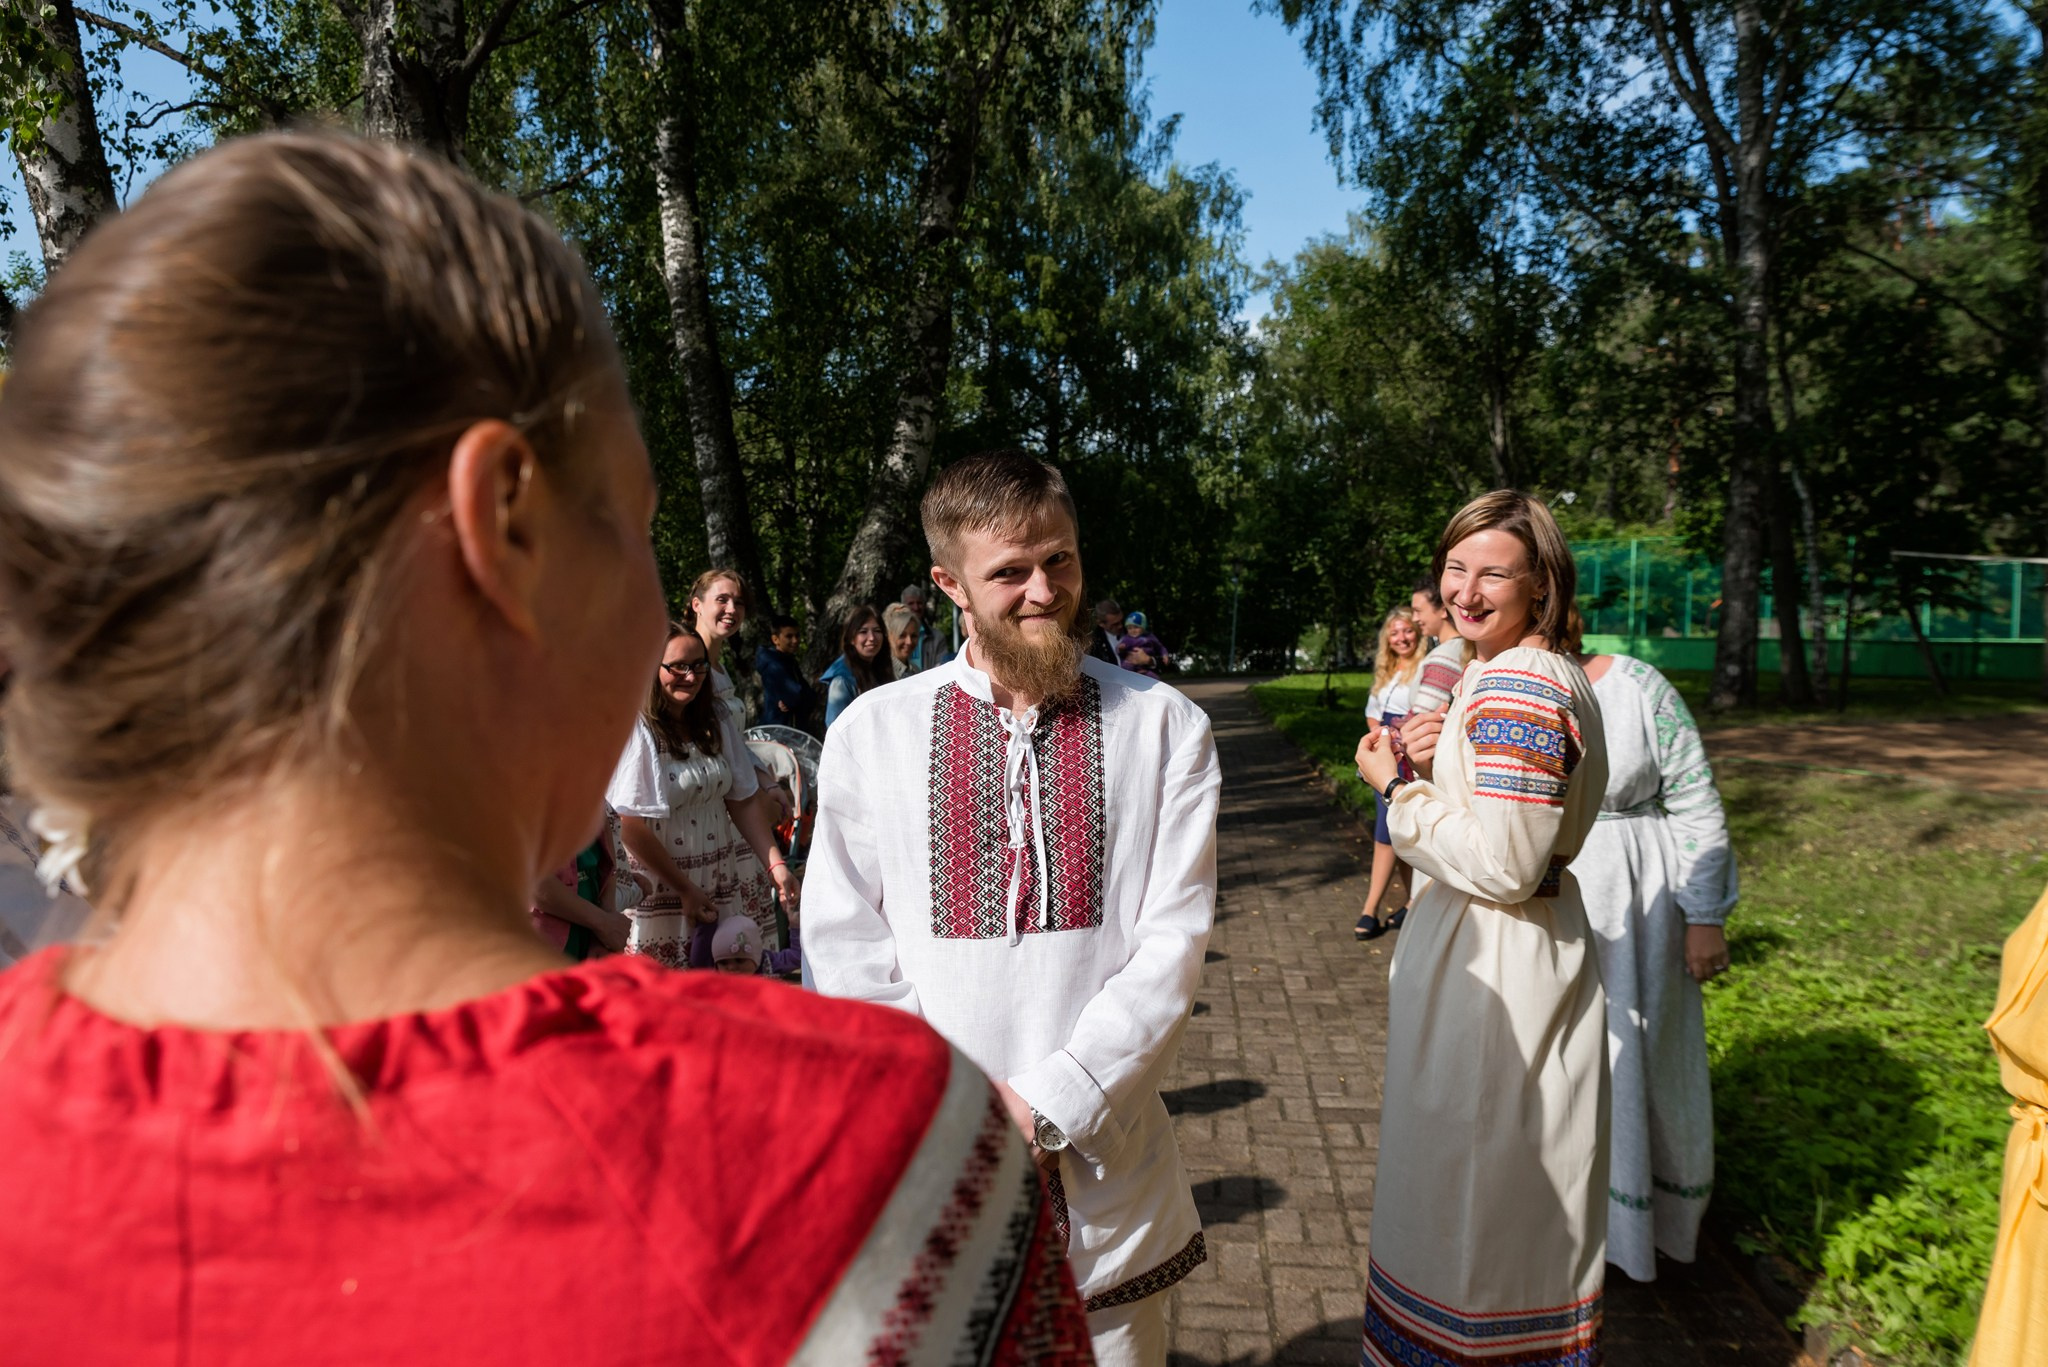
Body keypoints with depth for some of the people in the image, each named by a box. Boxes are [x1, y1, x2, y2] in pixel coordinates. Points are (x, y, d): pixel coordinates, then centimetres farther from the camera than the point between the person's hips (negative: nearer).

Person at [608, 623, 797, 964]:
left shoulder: (716, 719, 7)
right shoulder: (636, 730, -13)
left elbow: (742, 800, 8)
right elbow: (632, 828, -15)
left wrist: (775, 864, -3)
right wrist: (685, 889, -10)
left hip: (723, 881, 5)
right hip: (661, 890, -5)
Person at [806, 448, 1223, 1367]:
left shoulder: (1164, 726, -4)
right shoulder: (871, 731, -2)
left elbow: (1175, 939, -7)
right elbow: (844, 946, -1)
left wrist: (1046, 1105, -12)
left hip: (1105, 1161, 0)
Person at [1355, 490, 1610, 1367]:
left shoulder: (1518, 685, -23)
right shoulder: (1498, 672, 10)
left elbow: (1502, 865, -26)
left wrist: (1394, 786, -16)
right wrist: (1437, 757, -2)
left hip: (1496, 967, -11)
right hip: (1499, 956, 11)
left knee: (1478, 1186, 7)